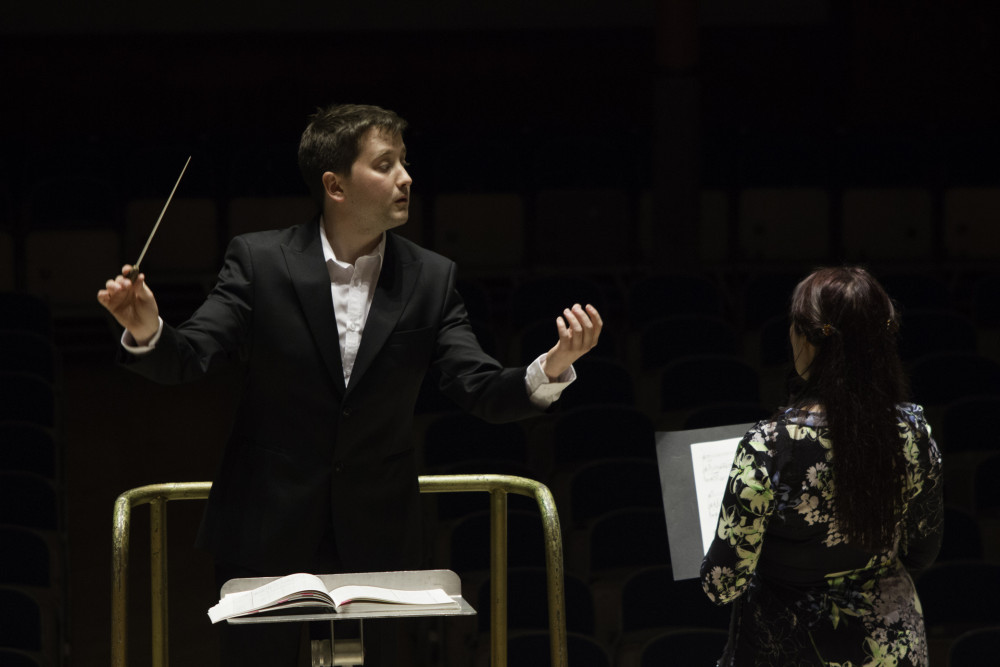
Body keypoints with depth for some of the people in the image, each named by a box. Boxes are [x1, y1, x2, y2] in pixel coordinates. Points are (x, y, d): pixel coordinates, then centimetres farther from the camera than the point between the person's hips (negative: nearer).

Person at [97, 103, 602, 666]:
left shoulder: (431, 278, -1)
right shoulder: (260, 261, -6)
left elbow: (482, 391, -7)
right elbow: (189, 360, -10)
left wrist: (552, 368, -27)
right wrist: (148, 332, -33)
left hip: (375, 538, 2)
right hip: (265, 534, -1)